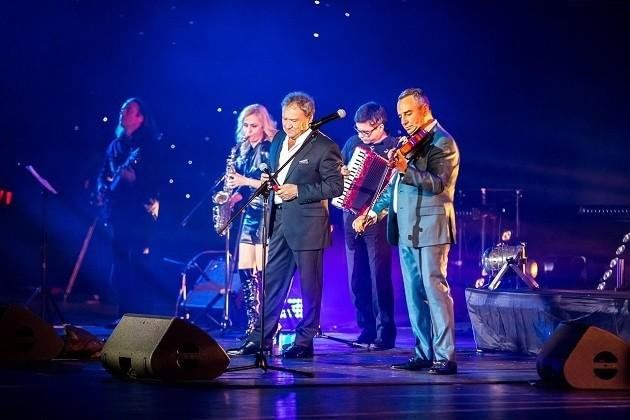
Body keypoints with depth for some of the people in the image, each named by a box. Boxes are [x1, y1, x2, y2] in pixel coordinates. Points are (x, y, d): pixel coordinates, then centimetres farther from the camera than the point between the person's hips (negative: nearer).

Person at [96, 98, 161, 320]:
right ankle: (124, 315, 12)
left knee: (137, 264, -10)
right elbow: (104, 173, 22)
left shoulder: (148, 144, -2)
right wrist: (102, 189, 3)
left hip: (139, 210, -7)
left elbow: (156, 178, -9)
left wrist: (135, 179, -25)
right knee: (119, 266, 6)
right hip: (118, 211, 7)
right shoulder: (115, 145, 18)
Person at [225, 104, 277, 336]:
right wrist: (232, 197, 1)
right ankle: (252, 324, 9)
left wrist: (246, 181, -18)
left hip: (266, 215, -7)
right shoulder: (244, 151, 15)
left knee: (261, 273, -10)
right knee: (245, 271, 4)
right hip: (248, 215, 7)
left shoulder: (271, 149, -6)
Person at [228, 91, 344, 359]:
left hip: (307, 223, -7)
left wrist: (298, 191, -18)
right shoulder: (278, 141, 13)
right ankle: (261, 339, 14)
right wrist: (268, 181, 4)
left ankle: (304, 342, 10)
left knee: (309, 286, 2)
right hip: (279, 221, 7)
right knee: (272, 282, 9)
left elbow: (335, 186, -13)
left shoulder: (324, 147, -10)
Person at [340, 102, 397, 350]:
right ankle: (367, 330, 16)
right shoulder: (353, 143, 12)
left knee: (379, 278, -6)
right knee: (357, 279, 8)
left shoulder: (394, 148, -5)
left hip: (376, 220, -6)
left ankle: (385, 333, 1)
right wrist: (338, 173, 2)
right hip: (351, 218, 6)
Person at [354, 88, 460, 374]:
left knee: (435, 289, -11)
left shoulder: (442, 143, -7)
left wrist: (406, 169, -34)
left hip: (430, 229, -9)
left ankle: (445, 357, -11)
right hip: (406, 230, 9)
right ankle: (424, 353, 14)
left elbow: (438, 183, -21)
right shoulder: (411, 143, 19)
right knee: (414, 294, 9)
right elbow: (394, 185, 24)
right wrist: (374, 212, 16)